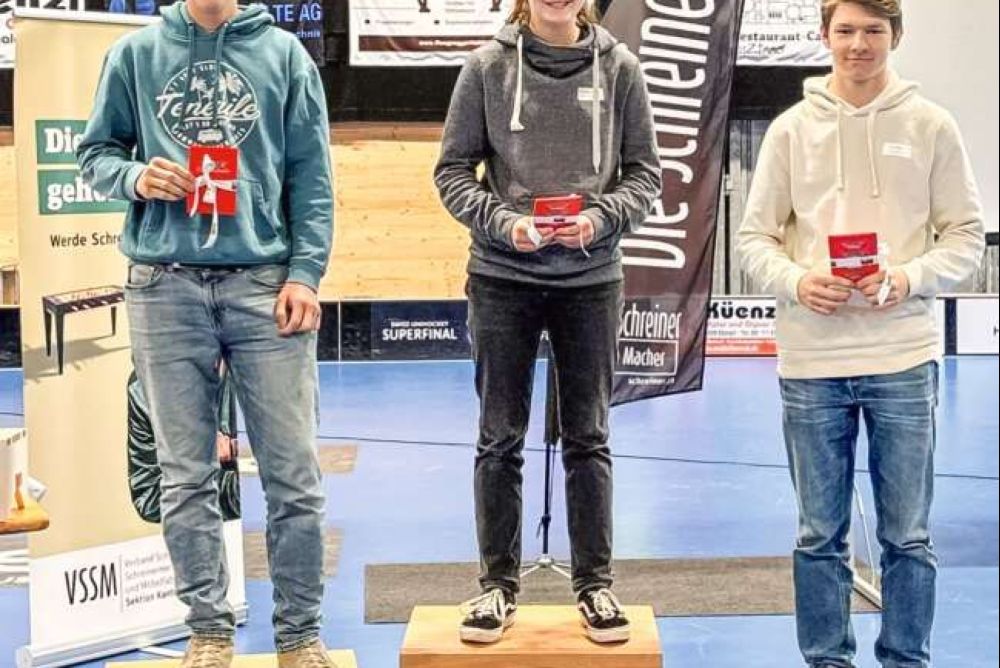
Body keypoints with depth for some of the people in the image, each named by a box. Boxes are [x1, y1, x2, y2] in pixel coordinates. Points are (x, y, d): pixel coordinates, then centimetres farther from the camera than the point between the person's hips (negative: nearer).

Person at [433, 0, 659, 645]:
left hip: (591, 279, 1)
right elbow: (453, 169, 1)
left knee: (589, 438, 8)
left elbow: (645, 173, 3)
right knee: (500, 438, 6)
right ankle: (500, 584, 18)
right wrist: (502, 221, -15)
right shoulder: (489, 65, -1)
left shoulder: (619, 68, 0)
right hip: (503, 277, 0)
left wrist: (601, 216, -14)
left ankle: (596, 583, 19)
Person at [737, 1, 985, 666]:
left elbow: (967, 236, 4)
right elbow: (755, 237, 6)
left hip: (904, 358, 0)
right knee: (820, 534, 9)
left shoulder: (932, 126, 3)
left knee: (908, 534, 7)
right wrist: (795, 281, -14)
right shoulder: (792, 128, 5)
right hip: (811, 361, 1)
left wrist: (909, 277, -13)